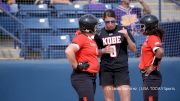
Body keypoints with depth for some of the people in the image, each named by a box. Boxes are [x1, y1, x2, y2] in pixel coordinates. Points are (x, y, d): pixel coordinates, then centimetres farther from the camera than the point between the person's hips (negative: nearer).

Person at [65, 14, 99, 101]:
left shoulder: (91, 39, 15)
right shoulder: (81, 38, -14)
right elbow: (69, 51, -29)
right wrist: (76, 66, -21)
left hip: (92, 77, 10)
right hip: (82, 77, -10)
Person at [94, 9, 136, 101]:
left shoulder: (122, 30, 1)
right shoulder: (100, 34, 4)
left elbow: (134, 49, 2)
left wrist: (127, 36, -12)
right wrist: (103, 51, -10)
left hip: (122, 69, -1)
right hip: (105, 70, 2)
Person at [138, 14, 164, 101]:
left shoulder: (152, 38, -15)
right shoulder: (149, 38, 14)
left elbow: (160, 52, -31)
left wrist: (153, 66, -21)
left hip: (151, 76, -10)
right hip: (147, 76, 10)